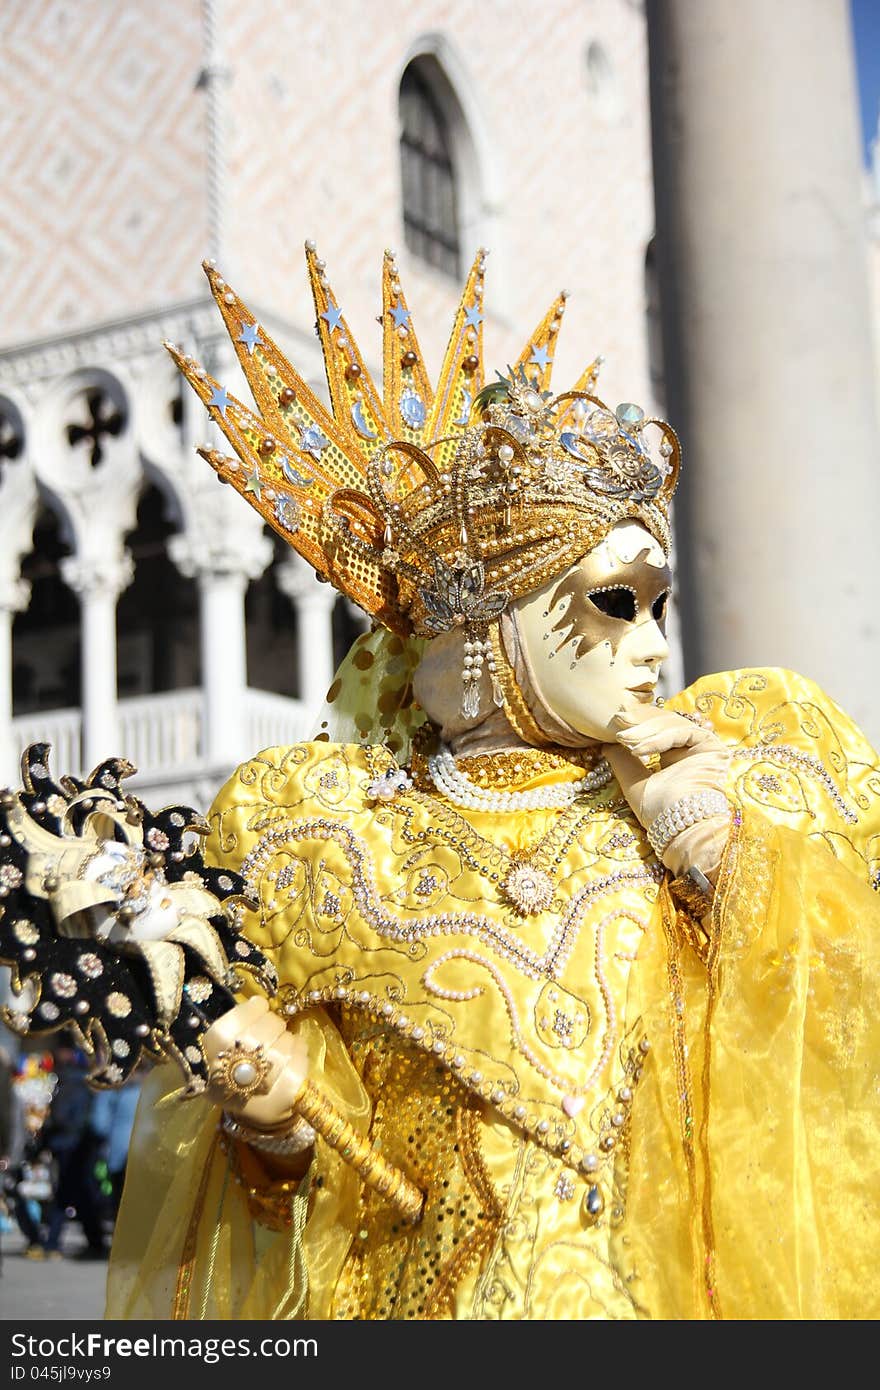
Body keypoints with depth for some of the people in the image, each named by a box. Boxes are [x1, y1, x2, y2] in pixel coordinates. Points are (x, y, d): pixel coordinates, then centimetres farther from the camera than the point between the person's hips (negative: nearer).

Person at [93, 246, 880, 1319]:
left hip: (687, 1291, 0)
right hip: (429, 1293, 0)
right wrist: (277, 1118, -17)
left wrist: (729, 862, -10)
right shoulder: (320, 835, -2)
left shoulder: (732, 777, 3)